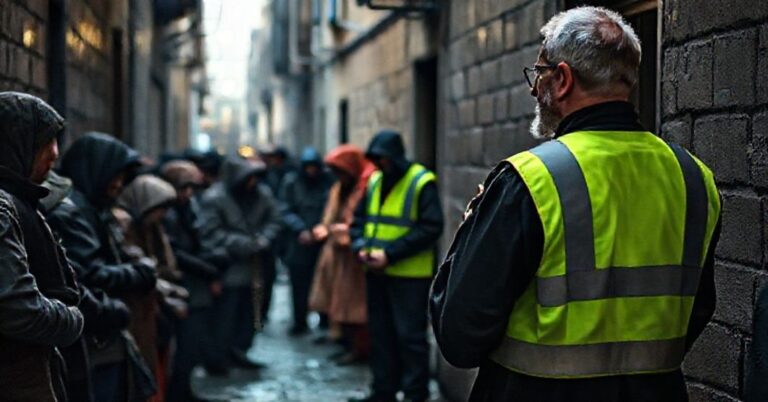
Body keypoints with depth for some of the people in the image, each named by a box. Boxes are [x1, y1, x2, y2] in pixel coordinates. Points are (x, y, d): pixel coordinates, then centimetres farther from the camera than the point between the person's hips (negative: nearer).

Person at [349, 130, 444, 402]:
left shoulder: (422, 182, -11)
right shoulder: (374, 181, 11)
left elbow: (430, 227, -17)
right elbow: (360, 218, 16)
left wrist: (390, 254, -20)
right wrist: (361, 246, -6)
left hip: (410, 275, -7)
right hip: (376, 271, 7)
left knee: (410, 335, -2)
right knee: (381, 333, 14)